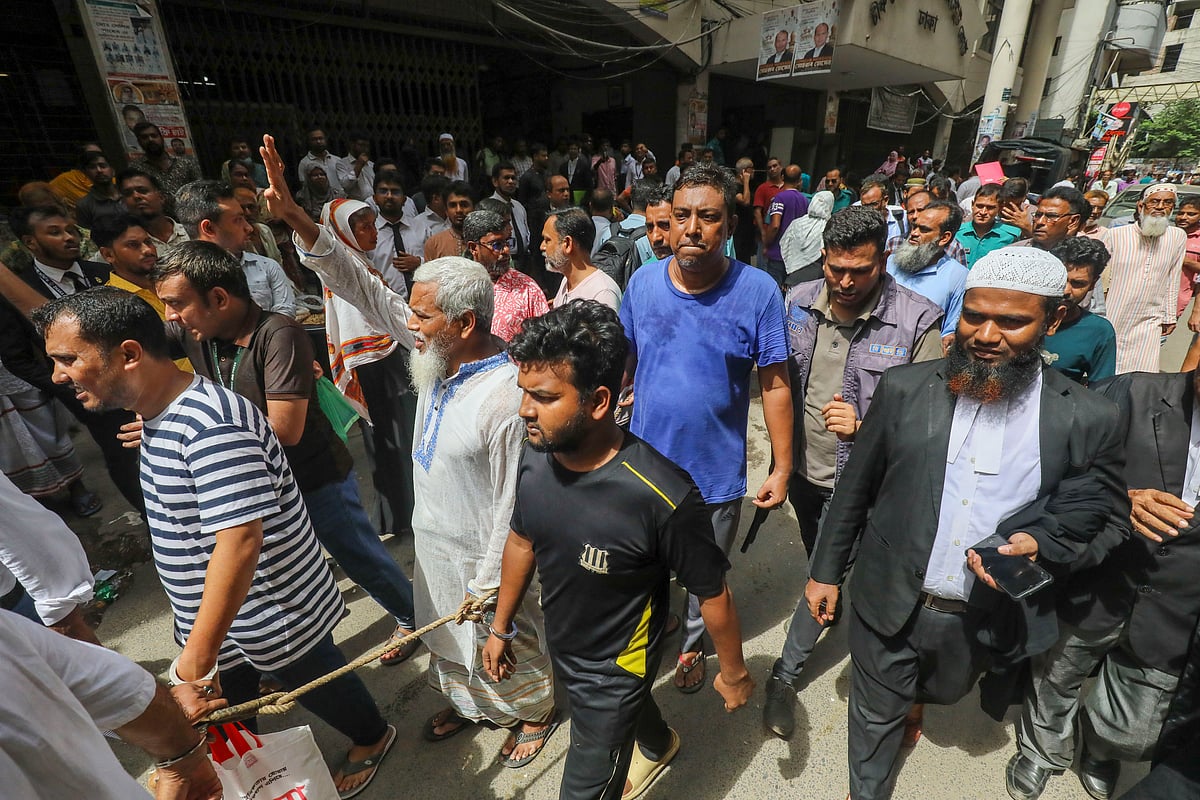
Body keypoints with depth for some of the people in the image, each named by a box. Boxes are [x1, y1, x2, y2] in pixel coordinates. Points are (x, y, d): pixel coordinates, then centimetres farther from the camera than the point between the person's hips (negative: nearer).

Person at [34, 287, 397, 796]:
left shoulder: (209, 422, -32)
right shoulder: (157, 415, 2)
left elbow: (240, 539, -36)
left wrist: (198, 656, -30)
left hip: (272, 615, -8)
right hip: (215, 614, 8)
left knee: (316, 684, 17)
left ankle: (371, 740, 45)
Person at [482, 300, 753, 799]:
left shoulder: (662, 496, -38)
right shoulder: (535, 461, -20)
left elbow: (714, 593, -21)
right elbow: (522, 541, -1)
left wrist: (734, 674, -5)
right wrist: (500, 627, 10)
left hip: (617, 668, -6)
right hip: (560, 647, 6)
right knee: (629, 706, 35)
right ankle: (657, 747, 68)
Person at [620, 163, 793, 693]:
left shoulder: (759, 291, -15)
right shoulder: (642, 282, -7)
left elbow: (774, 385, -10)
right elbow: (623, 361, 2)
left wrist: (782, 468, -8)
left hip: (717, 475, -1)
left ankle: (691, 644, 53)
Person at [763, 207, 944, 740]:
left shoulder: (916, 320, -16)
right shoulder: (799, 302, -4)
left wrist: (865, 427, -28)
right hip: (803, 470, 4)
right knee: (821, 569, 25)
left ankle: (786, 674, 25)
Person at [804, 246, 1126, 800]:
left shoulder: (1090, 420, -11)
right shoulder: (904, 388, -12)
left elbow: (1097, 512, 0)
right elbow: (855, 488, -5)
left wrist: (1037, 542, -23)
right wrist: (826, 570, 1)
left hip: (984, 620, 2)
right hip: (889, 602, -1)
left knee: (945, 691, 32)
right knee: (876, 718, 19)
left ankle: (913, 697, 67)